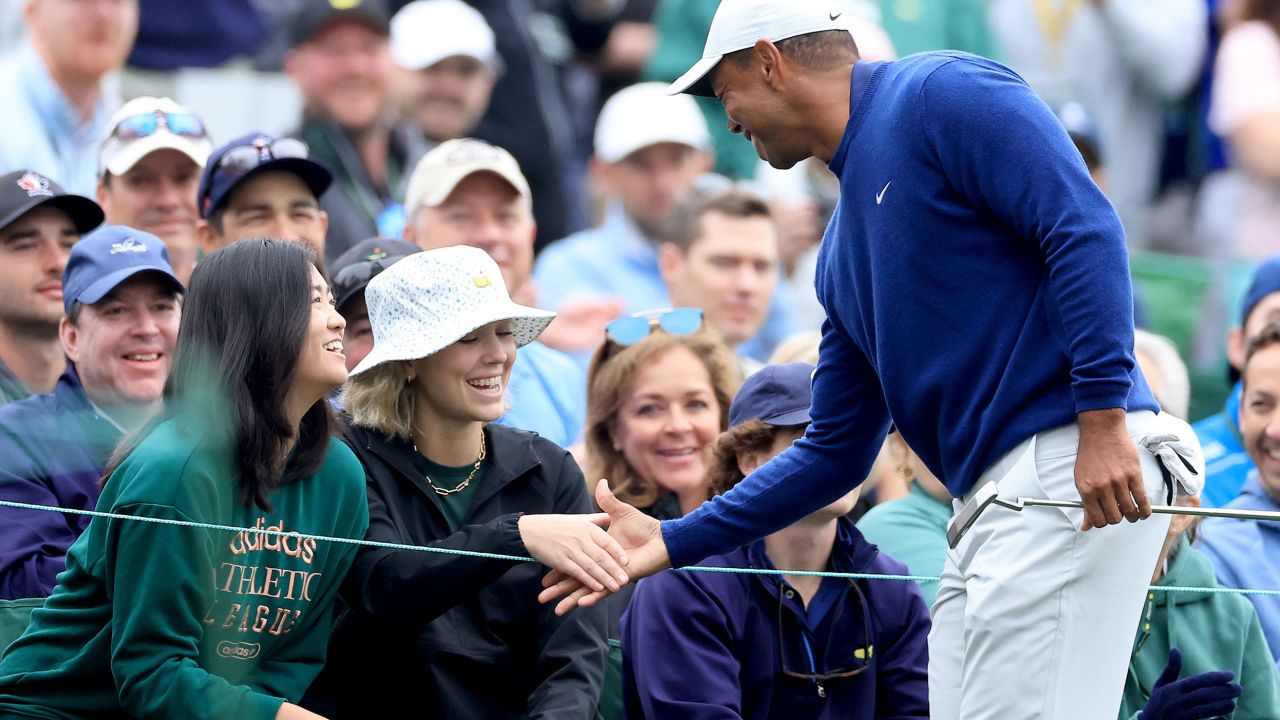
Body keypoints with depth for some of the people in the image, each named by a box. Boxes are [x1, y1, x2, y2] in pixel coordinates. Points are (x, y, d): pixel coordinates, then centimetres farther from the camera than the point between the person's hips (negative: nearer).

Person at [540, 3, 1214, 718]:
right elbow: (835, 451, 26)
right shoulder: (844, 254, 24)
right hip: (989, 498, 9)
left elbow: (1086, 229, -13)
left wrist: (1105, 418, -21)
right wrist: (672, 543, 24)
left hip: (1079, 472, -9)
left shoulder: (943, 92, -3)